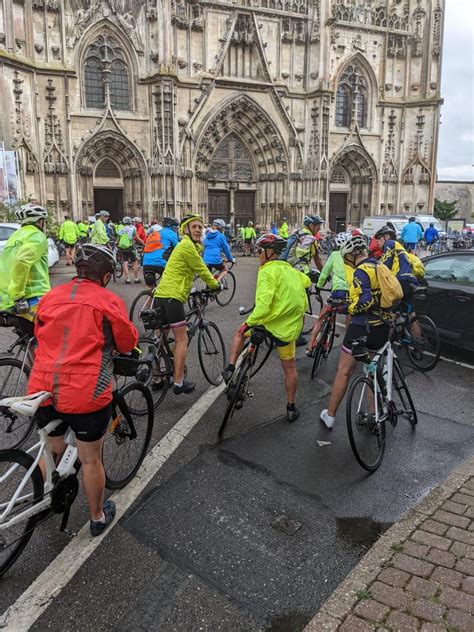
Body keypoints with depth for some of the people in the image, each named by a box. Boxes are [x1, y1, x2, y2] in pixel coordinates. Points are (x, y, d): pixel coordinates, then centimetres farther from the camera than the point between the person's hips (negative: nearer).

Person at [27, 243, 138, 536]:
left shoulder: (51, 296, 7)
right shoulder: (110, 301, -6)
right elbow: (127, 343, 4)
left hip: (44, 389, 5)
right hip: (86, 394, -4)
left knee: (51, 450, 28)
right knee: (91, 460, 15)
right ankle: (98, 517, 34)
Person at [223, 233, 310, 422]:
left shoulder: (268, 271, -13)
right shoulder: (290, 269, 9)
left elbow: (263, 303, -26)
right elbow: (306, 281, 30)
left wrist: (250, 323, -24)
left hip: (268, 323, -5)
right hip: (289, 327, 5)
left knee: (240, 333, 25)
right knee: (289, 368, 17)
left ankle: (230, 368, 15)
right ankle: (291, 408, 24)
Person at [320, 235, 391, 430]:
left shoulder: (361, 271, -16)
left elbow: (365, 300, -26)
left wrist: (346, 308, -13)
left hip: (362, 328, -8)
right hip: (382, 327, 8)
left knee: (344, 372, 5)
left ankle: (329, 415, 14)